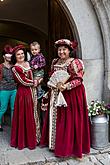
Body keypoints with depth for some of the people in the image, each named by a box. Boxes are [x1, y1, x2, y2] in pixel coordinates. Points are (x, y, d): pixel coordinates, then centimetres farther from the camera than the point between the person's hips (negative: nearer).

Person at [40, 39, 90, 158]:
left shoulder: (75, 62, -9)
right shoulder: (55, 62, 13)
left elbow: (79, 79, -14)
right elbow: (51, 77, 21)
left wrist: (66, 86, -24)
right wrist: (53, 84, 1)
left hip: (71, 95, -7)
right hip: (56, 95, 7)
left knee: (69, 120, -1)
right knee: (55, 119, 12)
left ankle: (68, 146, 12)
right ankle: (55, 143, 26)